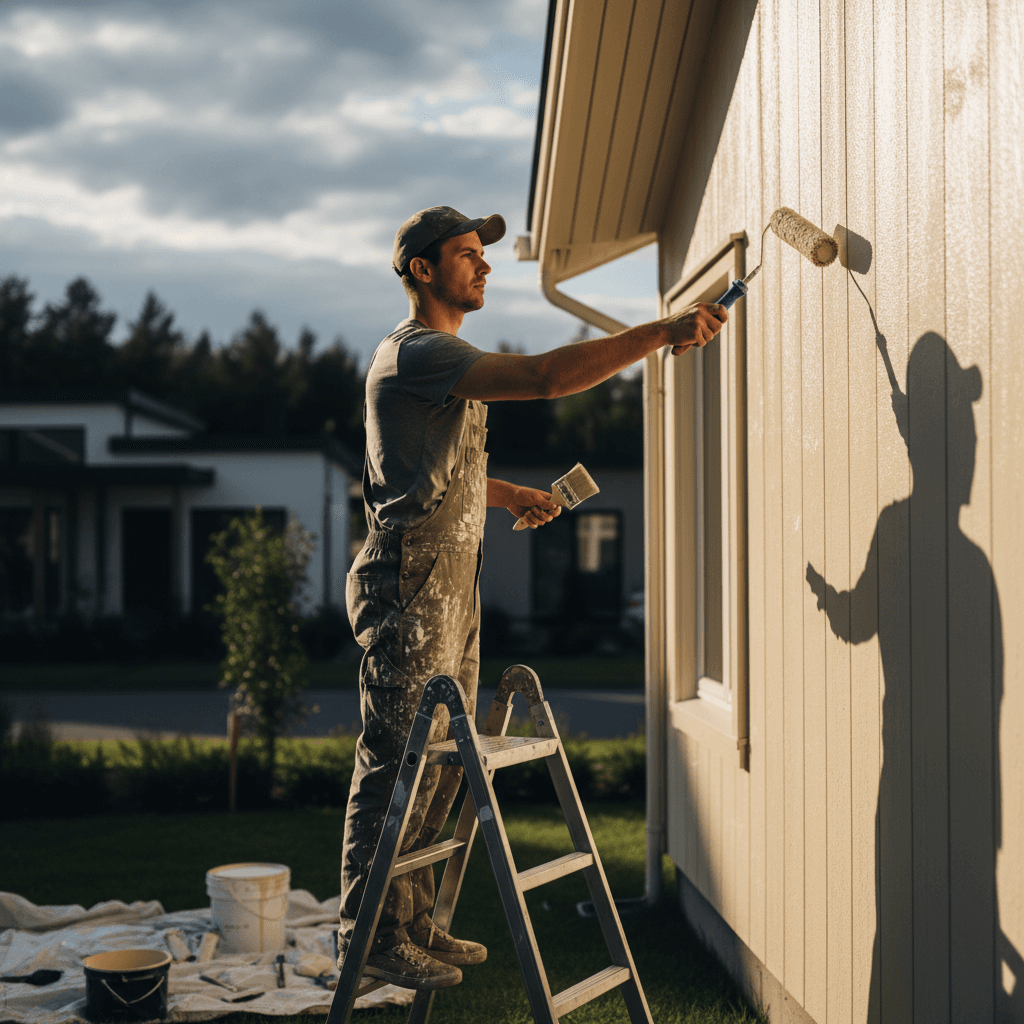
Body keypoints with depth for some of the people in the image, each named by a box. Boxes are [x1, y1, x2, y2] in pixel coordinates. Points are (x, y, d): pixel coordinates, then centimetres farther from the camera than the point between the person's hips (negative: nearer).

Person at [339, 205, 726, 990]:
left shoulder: (441, 356, 21)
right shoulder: (416, 353, -15)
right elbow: (545, 377, -27)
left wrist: (509, 494, 17)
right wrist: (661, 333, -27)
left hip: (453, 582, 10)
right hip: (411, 584, -10)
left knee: (440, 759, 12)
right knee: (399, 763, -5)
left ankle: (413, 923, 21)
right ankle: (371, 937, 5)